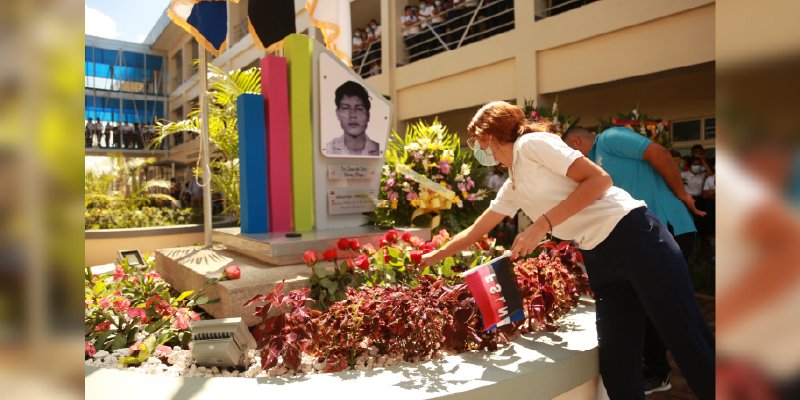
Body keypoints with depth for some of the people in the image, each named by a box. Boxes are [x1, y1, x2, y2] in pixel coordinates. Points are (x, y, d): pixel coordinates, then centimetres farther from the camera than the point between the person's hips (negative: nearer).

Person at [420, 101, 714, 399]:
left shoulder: (532, 143, -5)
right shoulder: (511, 189, 19)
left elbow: (599, 179, -13)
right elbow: (474, 232, 29)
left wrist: (544, 224, -17)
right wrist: (434, 256, 35)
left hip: (633, 235, -8)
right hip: (599, 257, 8)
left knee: (692, 347, -3)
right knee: (615, 368, 5)